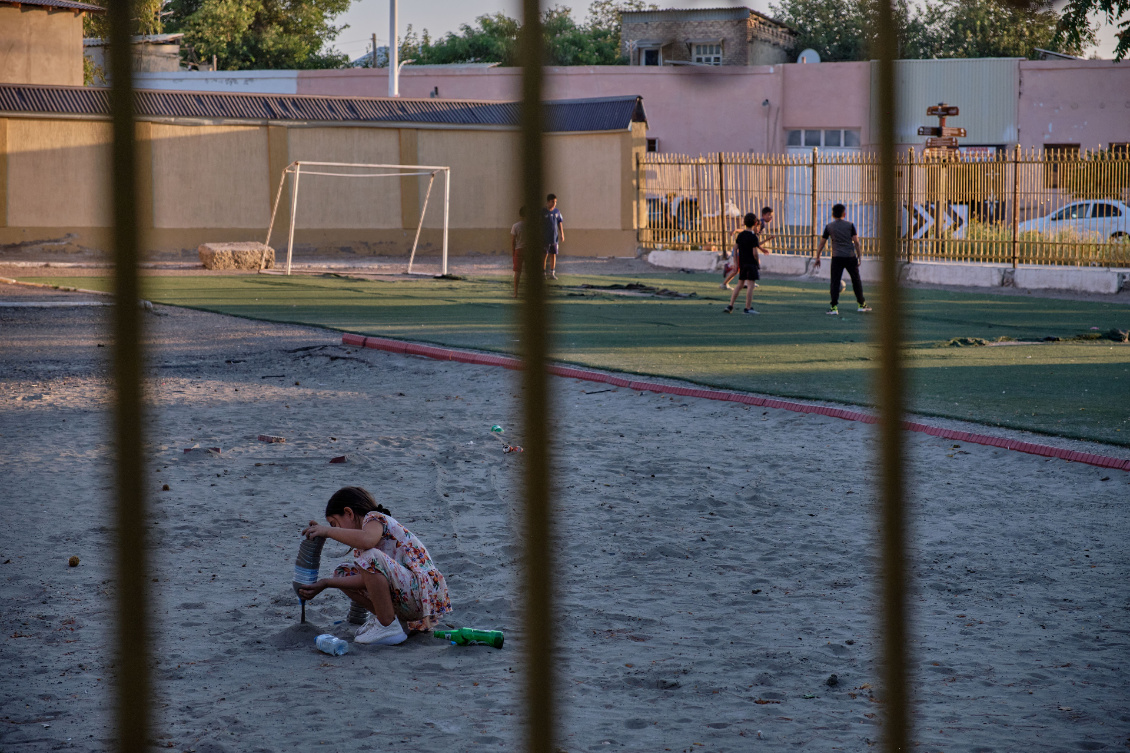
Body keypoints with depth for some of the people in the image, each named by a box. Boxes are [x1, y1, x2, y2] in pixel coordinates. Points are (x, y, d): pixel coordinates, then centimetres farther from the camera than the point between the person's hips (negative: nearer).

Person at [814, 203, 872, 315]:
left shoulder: (829, 227, 3)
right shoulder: (850, 225, 1)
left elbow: (821, 243, 6)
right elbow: (856, 242, -1)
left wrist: (817, 257, 14)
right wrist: (859, 256, 7)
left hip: (837, 258, 0)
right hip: (850, 257, 0)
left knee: (835, 282, 0)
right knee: (856, 280, 14)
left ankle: (834, 307, -8)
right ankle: (862, 304, 21)